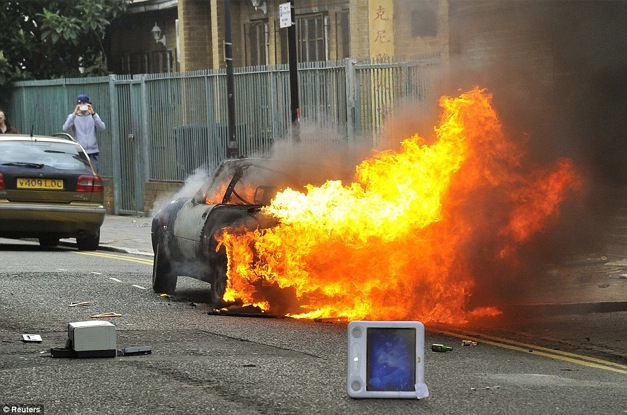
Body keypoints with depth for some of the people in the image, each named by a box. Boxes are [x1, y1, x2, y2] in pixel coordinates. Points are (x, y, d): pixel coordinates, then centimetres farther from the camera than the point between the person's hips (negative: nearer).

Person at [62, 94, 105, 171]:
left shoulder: (94, 116, 9)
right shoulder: (72, 117, 6)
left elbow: (102, 128, -9)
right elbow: (65, 128, -12)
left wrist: (93, 114, -19)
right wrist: (74, 114, -21)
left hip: (93, 153, 1)